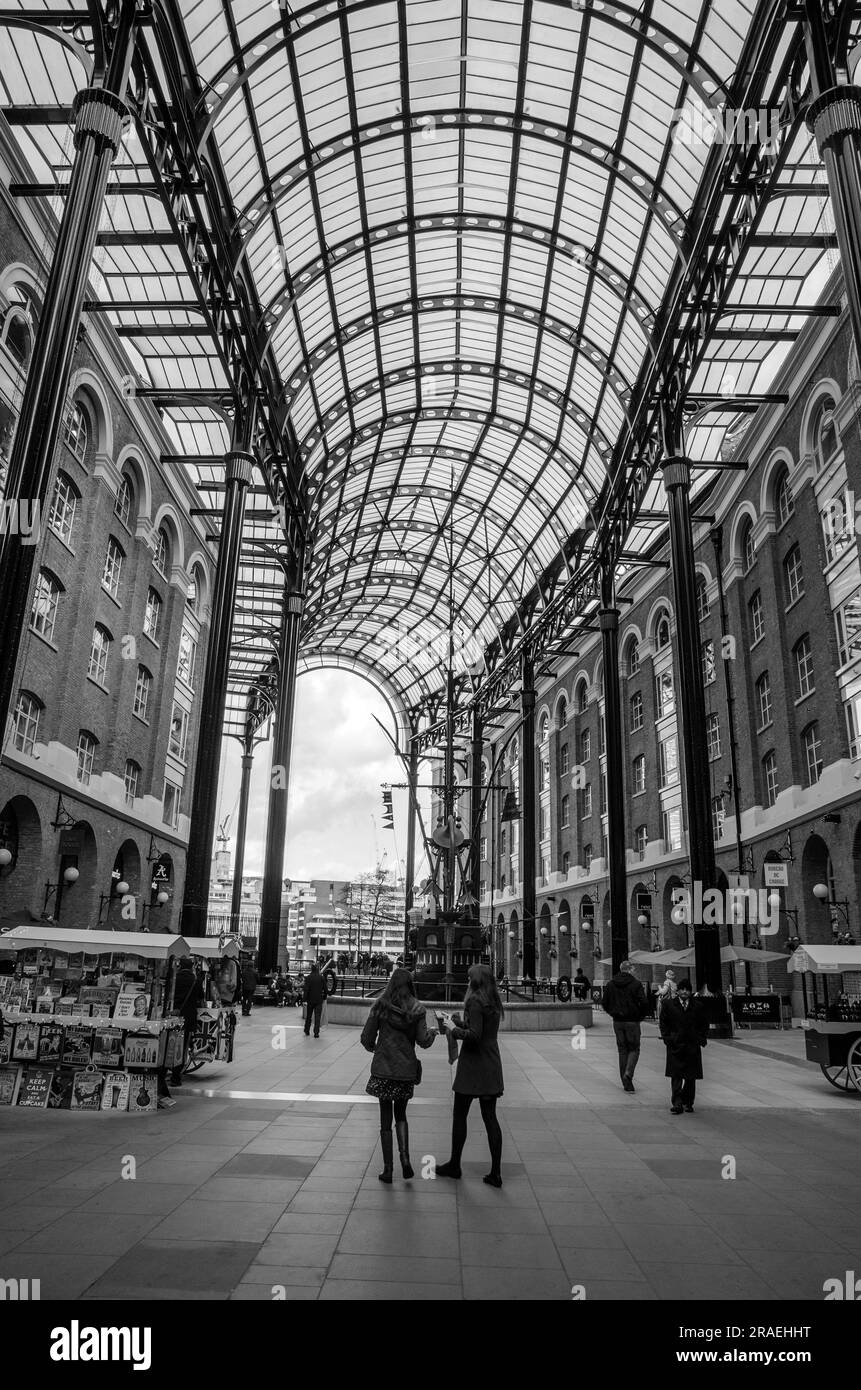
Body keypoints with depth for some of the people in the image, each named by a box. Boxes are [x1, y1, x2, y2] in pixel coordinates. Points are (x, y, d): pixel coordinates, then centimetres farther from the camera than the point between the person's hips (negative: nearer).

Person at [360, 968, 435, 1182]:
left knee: (385, 1118, 10)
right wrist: (432, 1032, 13)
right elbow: (423, 1041, -7)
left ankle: (388, 1169, 13)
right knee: (401, 1115, 20)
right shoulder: (417, 1009, -4)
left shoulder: (380, 1006, -6)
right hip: (407, 1070, 1)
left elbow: (366, 1039, -4)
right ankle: (405, 1158, 3)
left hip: (383, 1069, -1)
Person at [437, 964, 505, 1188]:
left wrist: (453, 1029, -9)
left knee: (459, 1115, 8)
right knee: (490, 1118, 9)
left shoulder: (475, 1001, -16)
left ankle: (454, 1165, 19)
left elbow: (474, 1035, -22)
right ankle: (495, 1172, 9)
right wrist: (456, 1020, 20)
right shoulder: (494, 1003, 9)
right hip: (492, 1067, 7)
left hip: (473, 1066, -7)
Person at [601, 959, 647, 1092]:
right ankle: (628, 1073, -15)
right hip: (632, 1022, -4)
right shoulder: (635, 984, -9)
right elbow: (643, 1003, -15)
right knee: (634, 1049, 8)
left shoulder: (610, 984, 4)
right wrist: (640, 1017, 0)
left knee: (622, 1050, 12)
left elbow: (605, 1004, 5)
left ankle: (627, 1084, 13)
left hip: (617, 1022, 4)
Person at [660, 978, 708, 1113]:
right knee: (676, 1076, -5)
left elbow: (704, 1025, 13)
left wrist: (701, 1039, 3)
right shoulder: (669, 1005, 2)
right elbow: (663, 1023, 6)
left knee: (691, 1077, 8)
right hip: (675, 1046, -2)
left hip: (692, 1046, 2)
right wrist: (667, 1038, -3)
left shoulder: (697, 1006, 5)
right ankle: (677, 1104, -4)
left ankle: (688, 1102, 23)